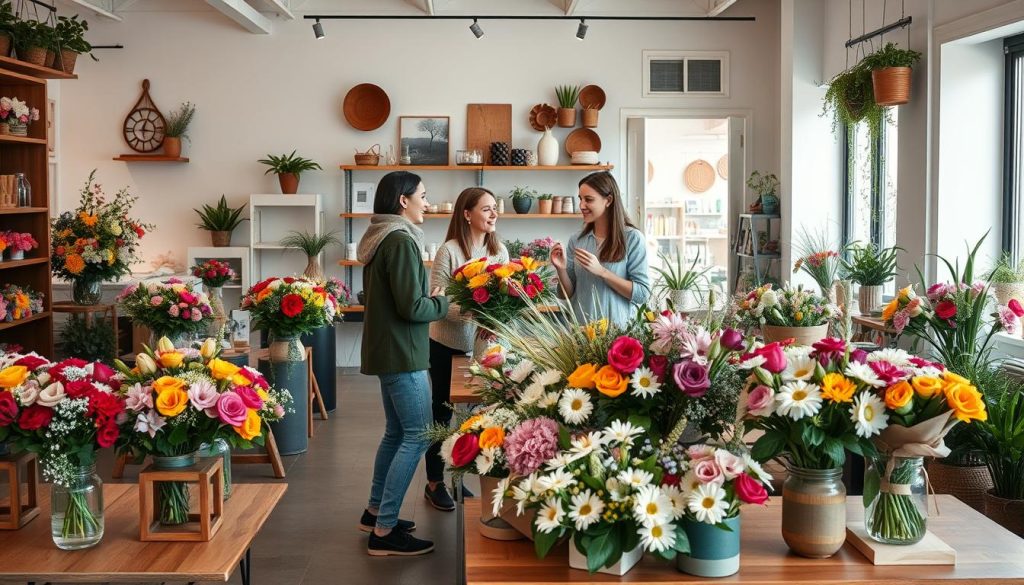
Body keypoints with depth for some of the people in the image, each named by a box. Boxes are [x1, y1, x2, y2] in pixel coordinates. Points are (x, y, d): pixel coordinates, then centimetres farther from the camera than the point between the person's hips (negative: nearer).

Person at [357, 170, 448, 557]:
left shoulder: (380, 239, 14)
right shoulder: (401, 241, -17)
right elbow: (411, 308, -21)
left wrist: (427, 298, 9)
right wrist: (441, 302, -3)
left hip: (386, 349, 10)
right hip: (402, 352, -10)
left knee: (396, 433, 18)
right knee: (417, 437, -7)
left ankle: (375, 512, 27)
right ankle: (384, 532, -5)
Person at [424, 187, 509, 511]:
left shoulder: (499, 250, 2)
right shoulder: (449, 251, -15)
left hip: (483, 344, 5)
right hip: (448, 345, -5)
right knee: (442, 412, 8)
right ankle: (434, 483, 21)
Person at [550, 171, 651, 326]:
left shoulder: (632, 238, -7)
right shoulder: (577, 241, 5)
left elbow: (643, 294, -12)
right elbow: (569, 295, 8)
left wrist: (601, 271, -19)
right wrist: (561, 269, -10)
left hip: (617, 329, -3)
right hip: (580, 327, 3)